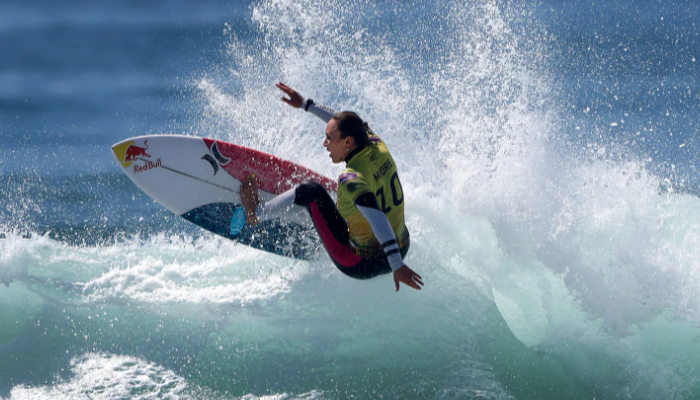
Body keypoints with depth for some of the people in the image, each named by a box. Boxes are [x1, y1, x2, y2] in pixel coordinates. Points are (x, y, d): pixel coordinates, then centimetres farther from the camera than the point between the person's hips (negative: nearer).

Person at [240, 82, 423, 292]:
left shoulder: (353, 179, -27)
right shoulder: (379, 148, -4)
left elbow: (378, 221, -38)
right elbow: (350, 124, 15)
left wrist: (397, 266, -44)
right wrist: (306, 104, 21)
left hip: (362, 265, -8)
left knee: (311, 191, -4)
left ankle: (255, 213, 16)